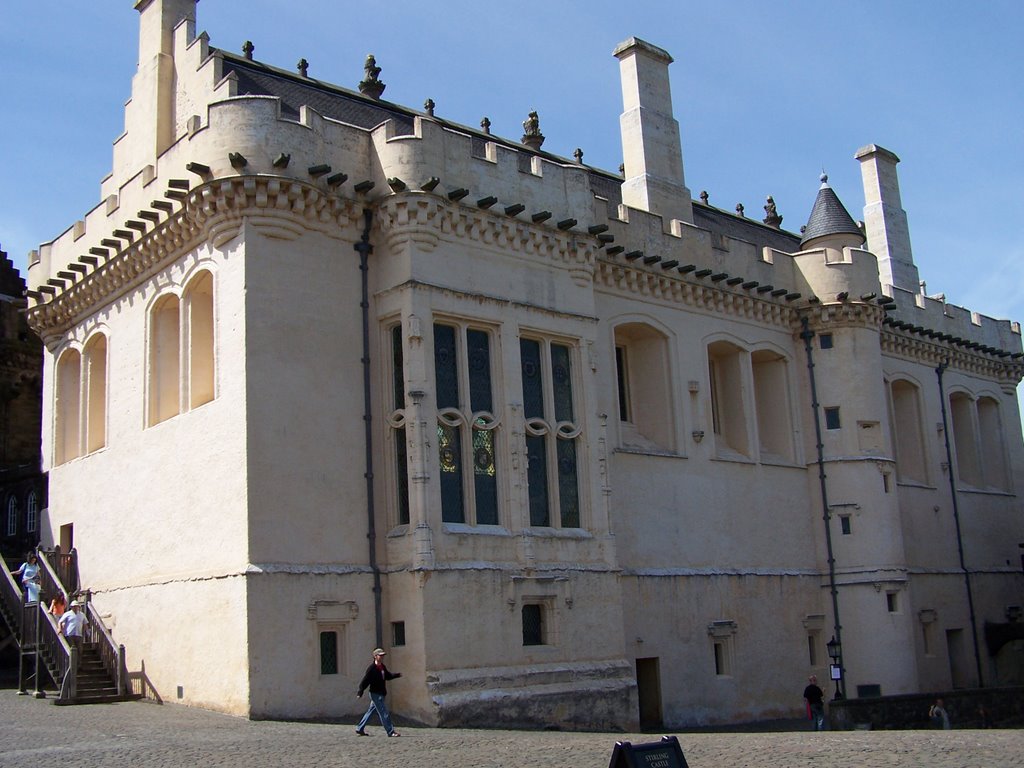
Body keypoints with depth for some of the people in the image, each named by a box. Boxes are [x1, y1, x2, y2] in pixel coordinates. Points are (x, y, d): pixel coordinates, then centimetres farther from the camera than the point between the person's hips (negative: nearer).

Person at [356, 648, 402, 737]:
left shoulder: (382, 667, 10)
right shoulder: (371, 668, -17)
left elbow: (388, 675, 22)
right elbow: (365, 680, -17)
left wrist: (397, 674, 8)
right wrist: (360, 692, -17)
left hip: (381, 694, 9)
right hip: (375, 694, -9)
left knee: (371, 711, 16)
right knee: (384, 713, -7)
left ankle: (360, 729, 26)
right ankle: (391, 731, -3)